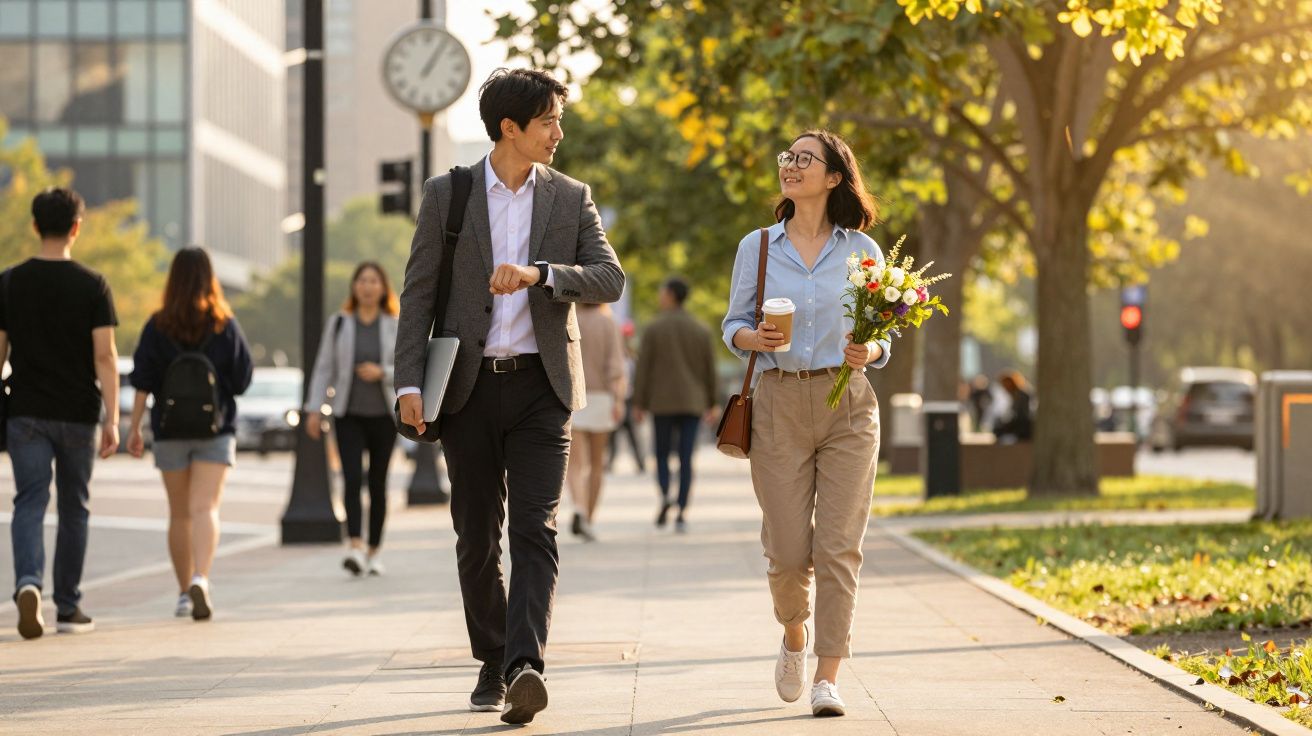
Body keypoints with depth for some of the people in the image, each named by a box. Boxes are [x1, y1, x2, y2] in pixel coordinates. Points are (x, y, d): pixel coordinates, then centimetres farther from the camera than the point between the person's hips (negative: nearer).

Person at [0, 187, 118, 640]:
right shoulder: (92, 286, -4)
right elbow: (104, 356, -10)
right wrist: (112, 419, -9)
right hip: (78, 412, -1)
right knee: (73, 508, 10)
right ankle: (68, 608, 15)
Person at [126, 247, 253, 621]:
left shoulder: (157, 326, -2)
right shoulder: (225, 325, -3)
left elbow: (142, 382, -5)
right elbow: (243, 377, 1)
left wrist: (134, 427, -1)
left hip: (169, 429, 1)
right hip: (216, 429, -1)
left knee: (179, 514, 12)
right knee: (205, 508, -9)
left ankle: (184, 592, 19)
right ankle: (200, 579, -31)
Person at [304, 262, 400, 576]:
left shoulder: (396, 327, 3)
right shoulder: (338, 324, 4)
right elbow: (323, 369, 5)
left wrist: (382, 373, -14)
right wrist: (314, 409, -1)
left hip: (383, 416, 1)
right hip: (348, 416, -1)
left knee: (377, 484, 7)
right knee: (352, 479, -16)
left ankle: (374, 551, 17)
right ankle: (355, 548, -25)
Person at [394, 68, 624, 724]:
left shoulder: (571, 198, 7)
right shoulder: (446, 194, 3)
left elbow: (610, 279, -3)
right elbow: (418, 294, 2)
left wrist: (537, 274, -19)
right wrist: (410, 383, -8)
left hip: (541, 383, 0)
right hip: (470, 386, 0)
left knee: (535, 532, -12)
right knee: (477, 539, 6)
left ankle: (525, 664, -23)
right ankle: (492, 665, 19)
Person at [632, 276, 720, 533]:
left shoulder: (653, 329, -3)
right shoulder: (702, 331, 5)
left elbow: (643, 368, -4)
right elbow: (710, 370, 7)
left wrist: (639, 404, 1)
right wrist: (711, 404, 15)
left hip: (662, 403, -2)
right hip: (692, 403, 2)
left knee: (662, 454, 12)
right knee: (686, 459, 2)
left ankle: (665, 495, -14)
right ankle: (682, 514, -5)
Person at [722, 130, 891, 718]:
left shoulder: (862, 251, 6)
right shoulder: (757, 247, 7)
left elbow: (881, 336, 11)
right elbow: (733, 325, 11)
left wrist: (869, 352, -11)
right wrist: (756, 338, -11)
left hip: (848, 406, 0)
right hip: (780, 405, 0)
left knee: (838, 547, -7)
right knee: (788, 553, -1)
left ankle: (828, 677, -2)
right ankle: (794, 637, 31)